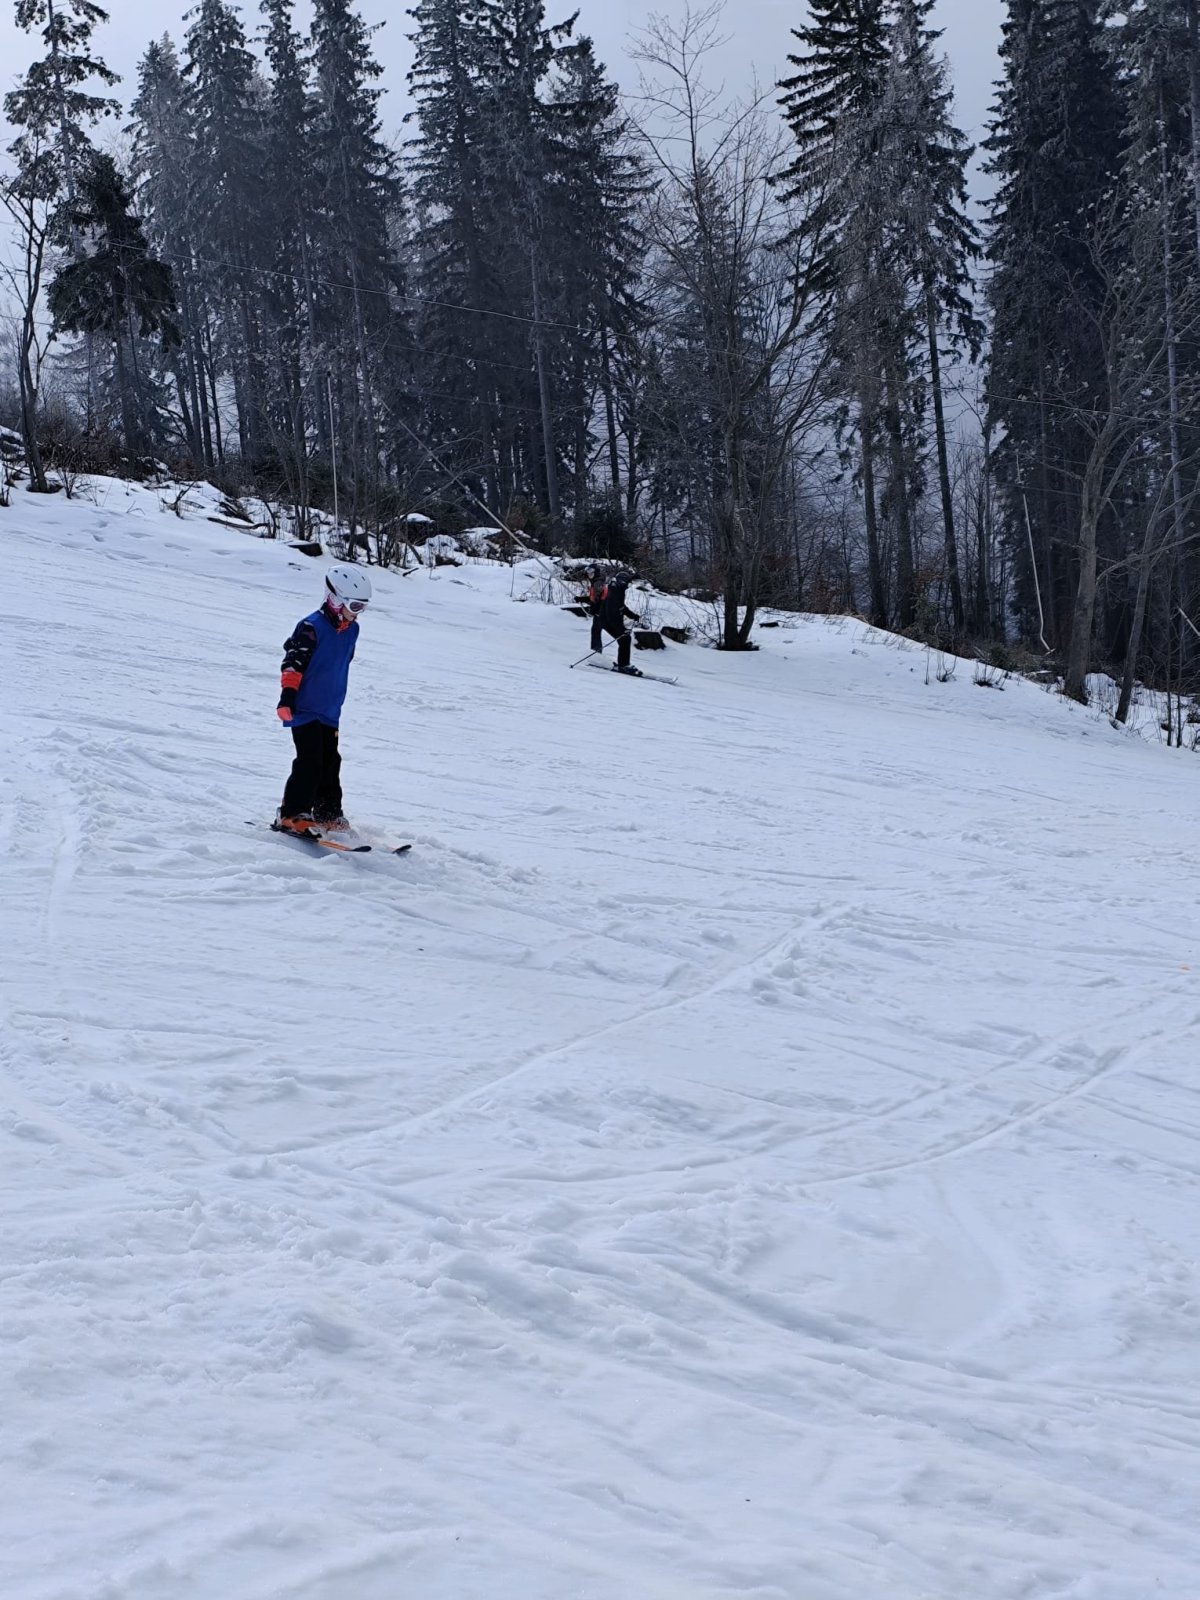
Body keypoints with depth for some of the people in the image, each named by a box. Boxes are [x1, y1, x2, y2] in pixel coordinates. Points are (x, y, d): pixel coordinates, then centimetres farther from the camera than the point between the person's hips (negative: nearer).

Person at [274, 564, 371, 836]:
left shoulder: (351, 630, 9)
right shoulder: (312, 627, -15)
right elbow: (293, 662, -18)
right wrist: (288, 695, -26)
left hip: (329, 711, 8)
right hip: (305, 709, -8)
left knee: (330, 763, 12)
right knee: (310, 763, -12)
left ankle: (329, 814, 22)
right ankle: (291, 815, -5)